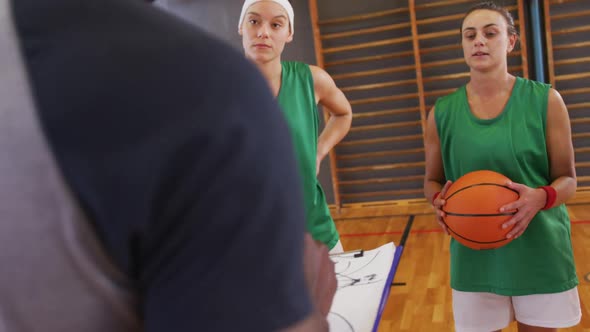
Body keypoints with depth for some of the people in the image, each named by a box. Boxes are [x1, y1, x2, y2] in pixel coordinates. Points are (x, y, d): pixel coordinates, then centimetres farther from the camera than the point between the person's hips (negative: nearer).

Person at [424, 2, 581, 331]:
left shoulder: (545, 101, -5)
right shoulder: (442, 113, -1)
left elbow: (568, 179, -1)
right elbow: (432, 180, 8)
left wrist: (541, 198, -23)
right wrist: (439, 200, -15)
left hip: (540, 252, 0)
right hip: (474, 256, 1)